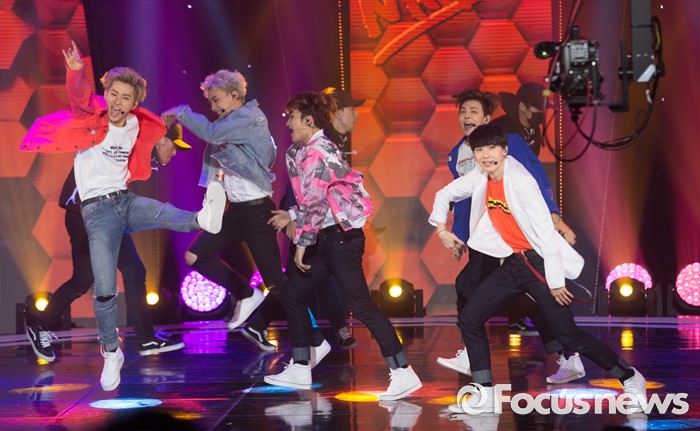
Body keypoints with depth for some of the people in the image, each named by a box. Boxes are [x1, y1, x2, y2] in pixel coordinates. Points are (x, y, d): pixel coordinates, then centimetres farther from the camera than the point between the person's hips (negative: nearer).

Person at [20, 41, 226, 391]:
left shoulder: (137, 127, 4)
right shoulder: (91, 119, -11)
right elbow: (79, 98, -35)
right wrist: (76, 73, -51)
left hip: (126, 200, 4)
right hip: (98, 209, -4)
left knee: (164, 213, -30)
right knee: (105, 290, -8)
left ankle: (204, 218, -58)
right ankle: (111, 353, 6)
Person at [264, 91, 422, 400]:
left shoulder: (317, 153, -16)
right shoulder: (303, 151, 14)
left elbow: (315, 203, -20)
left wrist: (302, 244, -17)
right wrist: (290, 216, 24)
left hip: (341, 236, -11)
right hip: (326, 237, 11)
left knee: (361, 305, -12)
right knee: (293, 295, 13)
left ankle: (403, 373, -12)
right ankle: (300, 368, 21)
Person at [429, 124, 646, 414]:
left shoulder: (521, 182, -19)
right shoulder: (479, 179, 2)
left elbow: (545, 230, -20)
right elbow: (445, 194, 21)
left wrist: (555, 281, -21)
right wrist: (441, 226, 6)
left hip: (539, 262, -7)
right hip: (512, 264, 7)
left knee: (568, 335, -7)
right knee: (469, 319, 2)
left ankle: (630, 378, 10)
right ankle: (485, 393, 9)